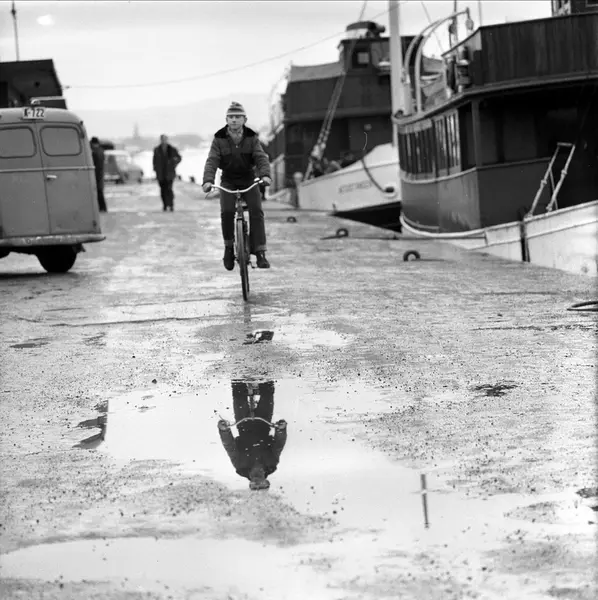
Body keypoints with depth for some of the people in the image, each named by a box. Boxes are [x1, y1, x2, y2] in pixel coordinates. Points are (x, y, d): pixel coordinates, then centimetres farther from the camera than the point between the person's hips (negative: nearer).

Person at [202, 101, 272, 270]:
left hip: (249, 179, 0)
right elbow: (212, 161, -16)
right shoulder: (219, 139, -7)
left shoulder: (252, 138, -5)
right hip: (228, 181, 0)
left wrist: (265, 175, -36)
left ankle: (260, 252, -18)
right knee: (227, 211, -24)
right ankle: (229, 246, -2)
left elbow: (261, 157, -16)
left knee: (256, 210, -20)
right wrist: (208, 180, -34)